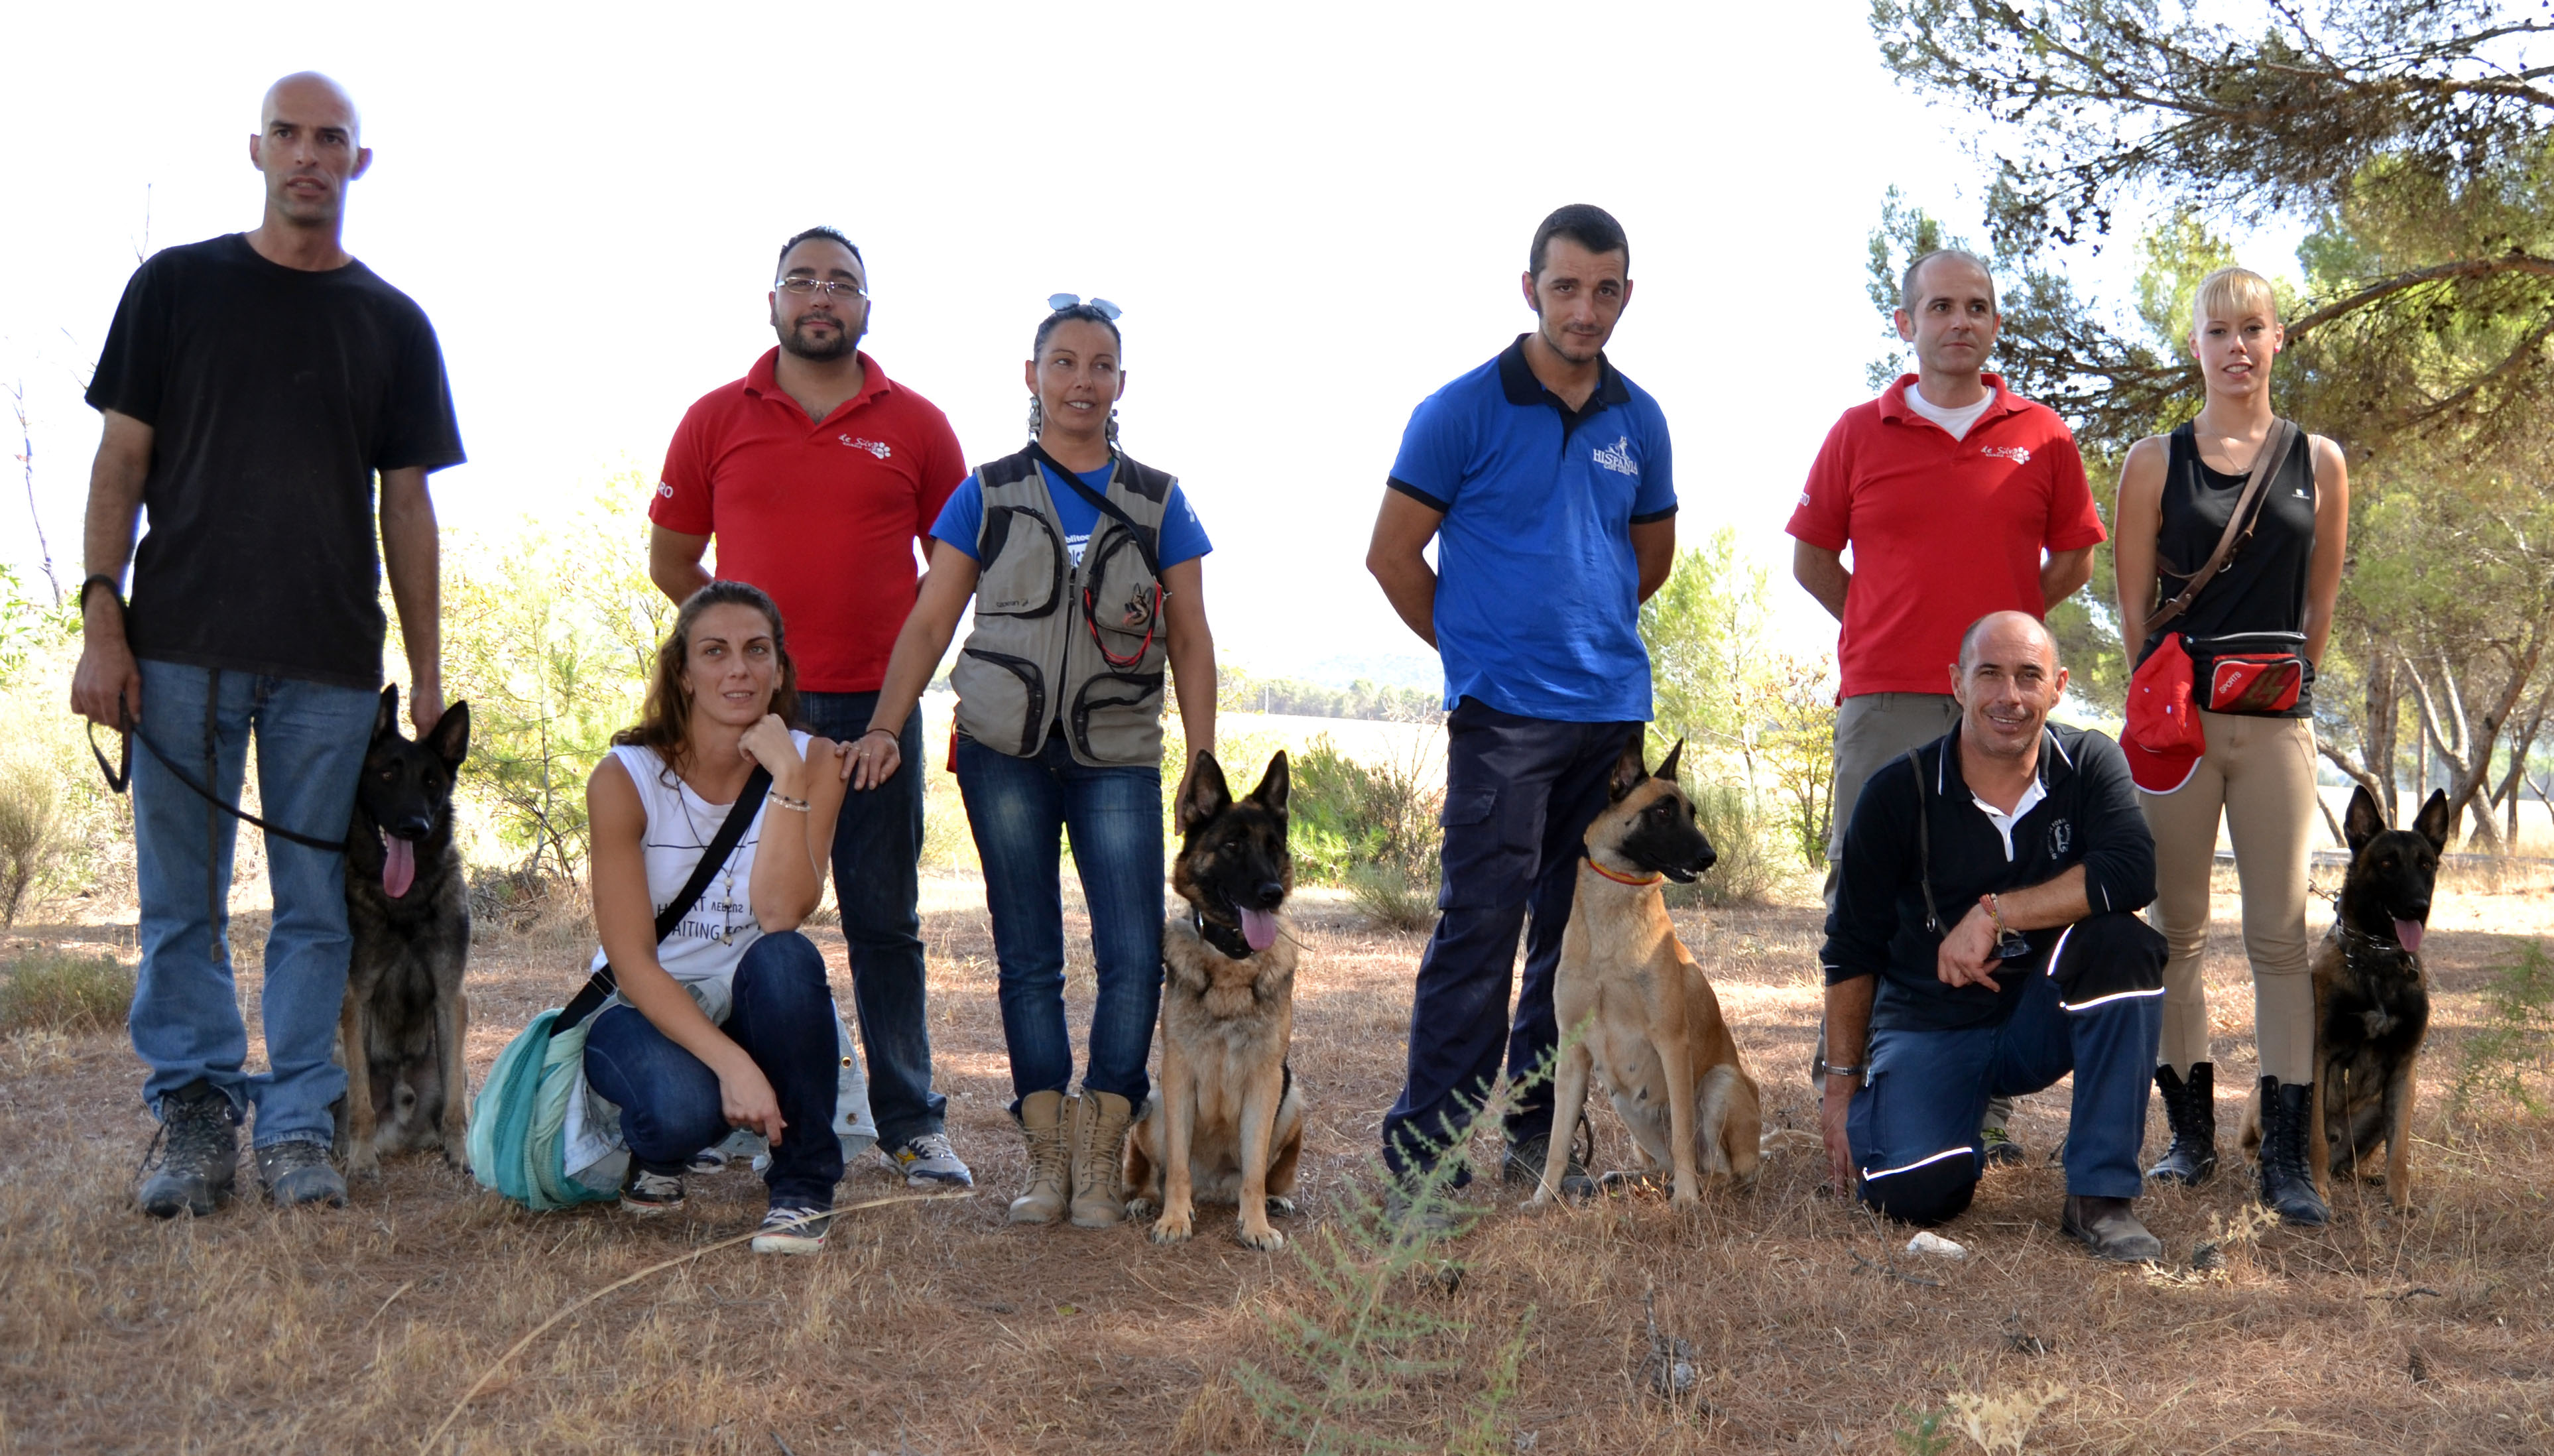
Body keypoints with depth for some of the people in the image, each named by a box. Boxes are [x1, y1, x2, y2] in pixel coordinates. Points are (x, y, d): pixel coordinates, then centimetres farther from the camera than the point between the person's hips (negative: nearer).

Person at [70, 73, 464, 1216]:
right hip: (182, 646, -1)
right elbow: (122, 460, 5)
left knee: (315, 906, 2)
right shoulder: (176, 286, 8)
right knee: (181, 904, 2)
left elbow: (407, 504, 11)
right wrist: (101, 622, -5)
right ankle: (196, 1119, 11)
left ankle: (298, 1129, 9)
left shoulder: (392, 325, 12)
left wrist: (428, 669, 5)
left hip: (330, 661, 1)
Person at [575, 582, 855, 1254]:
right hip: (646, 1011, -2)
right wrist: (730, 1063, -32)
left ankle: (804, 1187, -15)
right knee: (686, 1107, -35)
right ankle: (656, 1155, 5)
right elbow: (631, 961, -20)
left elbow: (781, 915, -23)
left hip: (757, 1011, 2)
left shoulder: (812, 763, -8)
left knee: (784, 957, -33)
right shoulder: (625, 779, -14)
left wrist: (788, 781, -30)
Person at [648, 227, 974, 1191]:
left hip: (875, 708, 0)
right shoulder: (717, 419, 7)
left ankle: (913, 1124, 8)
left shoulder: (915, 425, 6)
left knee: (885, 923, 3)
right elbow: (669, 559, 13)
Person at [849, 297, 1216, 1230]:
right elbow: (930, 622, 3)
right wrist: (885, 726, -10)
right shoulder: (988, 494, 5)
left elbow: (1190, 637, 6)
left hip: (1117, 756, 0)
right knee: (1028, 957, 4)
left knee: (1133, 952, -9)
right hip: (1004, 751, 0)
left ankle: (1100, 1160, 1)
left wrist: (1203, 759, -1)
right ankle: (1048, 1158, 11)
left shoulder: (1157, 501, 7)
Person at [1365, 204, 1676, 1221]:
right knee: (1481, 928, -10)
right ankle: (1422, 1158, -5)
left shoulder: (1639, 421, 10)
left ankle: (1539, 1136, 22)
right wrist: (1476, 650, 6)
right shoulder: (1463, 411, -5)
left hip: (1615, 710, 6)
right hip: (1504, 716, -5)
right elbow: (1392, 555, 0)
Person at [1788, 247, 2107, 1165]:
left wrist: (1999, 627, 10)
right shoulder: (1860, 433, 6)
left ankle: (1987, 1110, 13)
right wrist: (1889, 635, 10)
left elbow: (2072, 560, 15)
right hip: (1882, 701, 0)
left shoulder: (2041, 437, 7)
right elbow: (1812, 557, 12)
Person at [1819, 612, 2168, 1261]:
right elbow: (1852, 948, -2)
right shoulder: (1899, 793, -9)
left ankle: (2100, 1195, -21)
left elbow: (2131, 873, -26)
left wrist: (1995, 913, -28)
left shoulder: (2089, 765, -6)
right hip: (1929, 1026, -1)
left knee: (2123, 942, -30)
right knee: (1912, 1193, -27)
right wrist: (1841, 1084, -1)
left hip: (2042, 1021, 2)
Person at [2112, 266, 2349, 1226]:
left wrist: (2278, 683, 13)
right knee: (2177, 932, 4)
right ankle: (2191, 1133, 15)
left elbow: (2320, 606, 14)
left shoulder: (2318, 462, 8)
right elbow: (2135, 606, 7)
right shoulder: (2155, 462, 5)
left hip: (2278, 721, 0)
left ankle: (2285, 1157, 0)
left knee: (2280, 936, -2)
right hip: (2178, 717, 0)